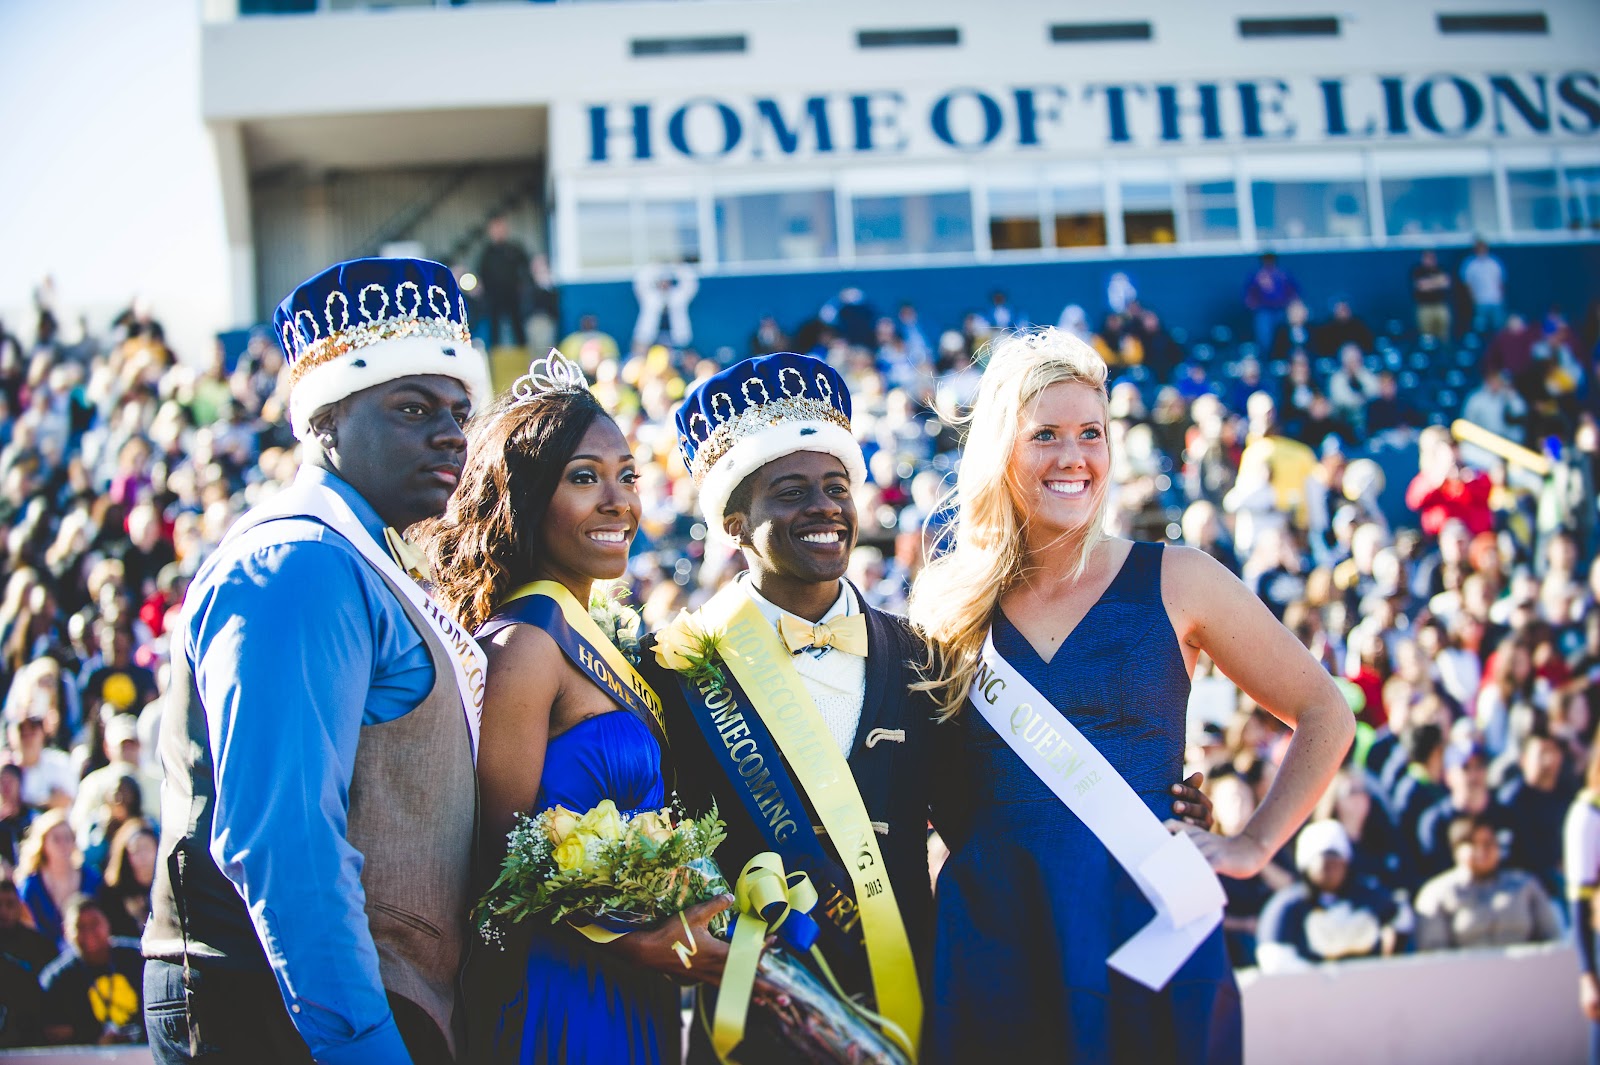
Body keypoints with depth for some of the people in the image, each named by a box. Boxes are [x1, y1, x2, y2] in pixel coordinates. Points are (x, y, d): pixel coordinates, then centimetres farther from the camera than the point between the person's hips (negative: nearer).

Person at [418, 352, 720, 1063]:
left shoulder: (589, 642, 11)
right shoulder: (522, 644, -15)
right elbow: (500, 859, -18)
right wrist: (634, 944, -26)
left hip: (628, 1000, 9)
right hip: (558, 999, -9)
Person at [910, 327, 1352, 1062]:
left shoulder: (1175, 582, 0)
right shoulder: (950, 609, 5)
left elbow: (1325, 717, 8)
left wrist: (1253, 846, 1)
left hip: (1147, 936, -1)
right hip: (989, 940, 1)